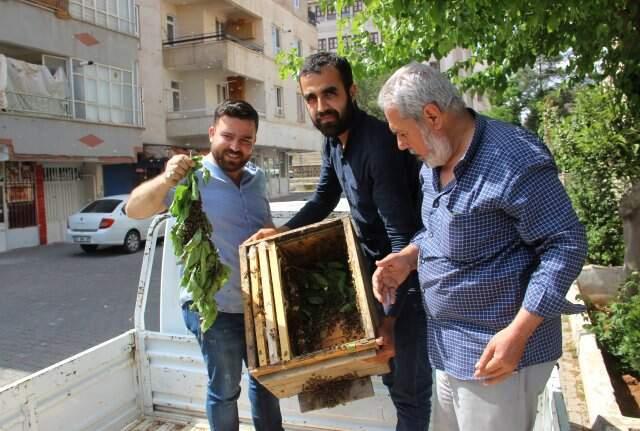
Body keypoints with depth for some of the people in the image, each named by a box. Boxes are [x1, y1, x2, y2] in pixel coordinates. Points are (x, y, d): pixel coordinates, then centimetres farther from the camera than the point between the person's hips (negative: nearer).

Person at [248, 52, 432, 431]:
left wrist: (390, 318, -31)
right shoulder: (334, 141, 1)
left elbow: (402, 237, -30)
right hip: (378, 268, 8)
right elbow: (324, 200, 14)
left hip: (411, 275, -8)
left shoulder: (378, 145, -28)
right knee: (391, 372, 23)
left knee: (411, 385, 6)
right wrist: (281, 232, 1)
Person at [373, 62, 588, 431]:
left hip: (497, 348, -8)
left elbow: (566, 244, -20)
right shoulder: (436, 160, 5)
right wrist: (409, 257, -2)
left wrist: (518, 332, -23)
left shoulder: (514, 160, -23)